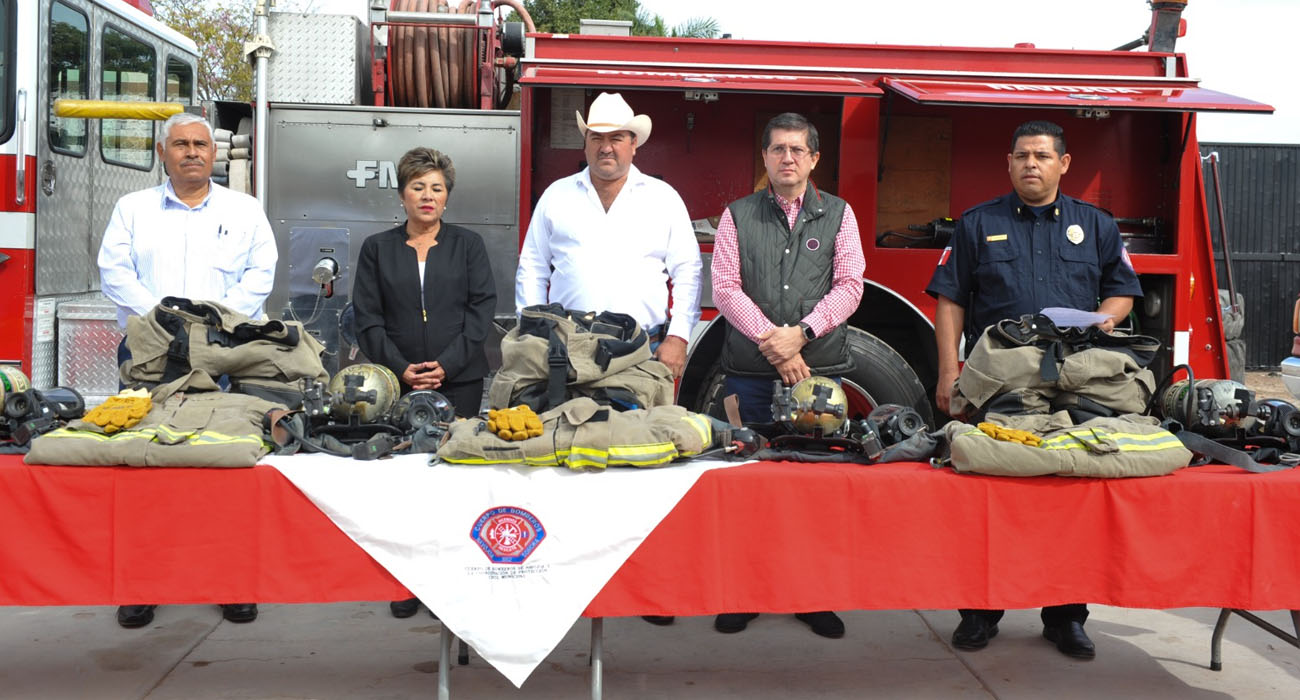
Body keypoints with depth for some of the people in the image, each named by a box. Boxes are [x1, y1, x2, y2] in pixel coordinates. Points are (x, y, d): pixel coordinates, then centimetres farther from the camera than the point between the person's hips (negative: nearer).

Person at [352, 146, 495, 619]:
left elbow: (481, 311, 2)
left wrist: (446, 365, -9)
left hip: (459, 381, 0)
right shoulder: (377, 249, 12)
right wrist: (400, 368, -8)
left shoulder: (468, 245, 10)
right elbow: (367, 318, 5)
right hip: (397, 383, 1)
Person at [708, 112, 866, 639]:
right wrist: (771, 341, -11)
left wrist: (800, 334, -12)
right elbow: (725, 287, 0)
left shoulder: (838, 214, 10)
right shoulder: (738, 216, 9)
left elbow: (849, 286, 1)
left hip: (819, 368, 0)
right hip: (751, 372, 0)